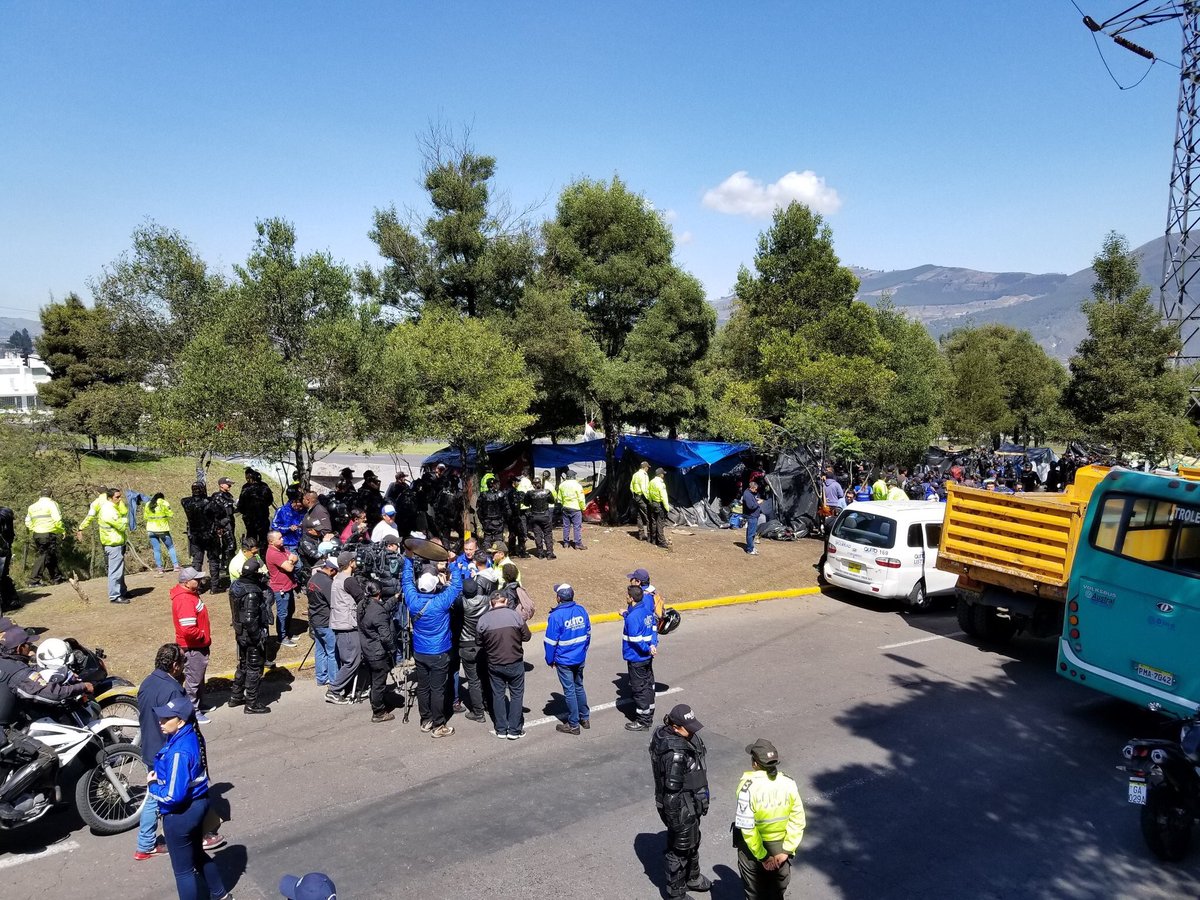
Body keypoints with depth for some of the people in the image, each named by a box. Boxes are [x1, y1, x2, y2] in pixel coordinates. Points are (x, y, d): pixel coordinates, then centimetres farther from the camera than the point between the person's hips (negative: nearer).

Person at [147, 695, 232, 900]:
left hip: (180, 814, -9)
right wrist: (159, 778, 0)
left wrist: (152, 786, -11)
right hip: (197, 804, 9)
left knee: (183, 870, 12)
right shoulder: (191, 736, -3)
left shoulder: (178, 752, -30)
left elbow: (173, 796, -28)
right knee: (198, 855, 29)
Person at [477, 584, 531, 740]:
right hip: (515, 663, -1)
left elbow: (479, 642, 1)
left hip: (494, 664, 2)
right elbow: (526, 636, -5)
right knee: (516, 695, 11)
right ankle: (515, 730, 15)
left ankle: (501, 729, 22)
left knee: (498, 695, 15)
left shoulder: (484, 619, -9)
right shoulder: (515, 615, -14)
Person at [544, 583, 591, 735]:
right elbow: (588, 633, 7)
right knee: (579, 687, 21)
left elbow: (551, 641, -15)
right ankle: (585, 718, 32)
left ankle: (573, 725, 16)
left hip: (564, 661, -6)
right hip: (580, 659, 6)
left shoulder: (556, 616, -21)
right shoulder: (581, 610, -3)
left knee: (569, 691, 6)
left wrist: (550, 660, -1)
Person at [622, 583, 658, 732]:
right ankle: (649, 715, 32)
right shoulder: (647, 609, 1)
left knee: (638, 689, 3)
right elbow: (653, 626, 8)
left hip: (636, 658, -9)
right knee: (648, 685, 18)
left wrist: (648, 649, -14)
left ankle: (642, 722, 12)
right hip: (648, 657, 9)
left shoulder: (632, 617, -25)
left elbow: (635, 639, -25)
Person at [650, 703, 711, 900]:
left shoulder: (665, 733, -6)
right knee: (680, 848, 13)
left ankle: (692, 878, 52)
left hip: (690, 802, 9)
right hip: (681, 809, -9)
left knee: (692, 841, 29)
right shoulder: (675, 753, -35)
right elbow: (672, 790, -28)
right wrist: (675, 820, -20)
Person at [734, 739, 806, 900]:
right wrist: (787, 851, -7)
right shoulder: (789, 784, -14)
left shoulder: (748, 787, -25)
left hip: (752, 847, -3)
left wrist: (762, 856, -15)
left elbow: (747, 827, -24)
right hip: (781, 847, 3)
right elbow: (797, 821, -12)